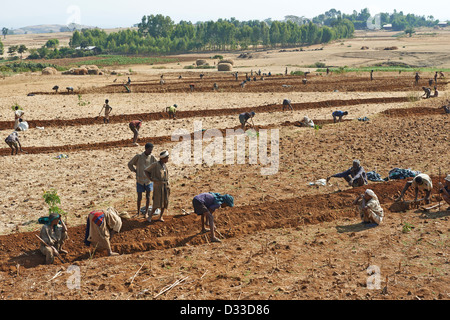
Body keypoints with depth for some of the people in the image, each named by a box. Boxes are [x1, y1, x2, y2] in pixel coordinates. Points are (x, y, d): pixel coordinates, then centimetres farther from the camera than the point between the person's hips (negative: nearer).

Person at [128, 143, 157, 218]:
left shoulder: (152, 157, -3)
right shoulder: (138, 156, -8)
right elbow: (130, 164, 4)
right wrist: (135, 171, -1)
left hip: (148, 180, 2)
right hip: (140, 180, -2)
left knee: (148, 196, 8)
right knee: (139, 197, 3)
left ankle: (146, 212, 20)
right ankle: (138, 212, 18)